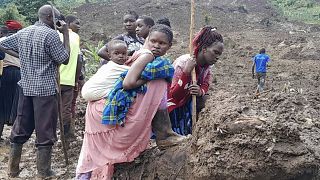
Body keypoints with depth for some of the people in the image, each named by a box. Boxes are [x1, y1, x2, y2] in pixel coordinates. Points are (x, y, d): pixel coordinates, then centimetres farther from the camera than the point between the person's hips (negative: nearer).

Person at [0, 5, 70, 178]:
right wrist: (66, 34, -3)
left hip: (25, 87, 7)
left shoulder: (22, 32, 9)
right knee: (44, 133, 1)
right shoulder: (50, 34, -12)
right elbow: (64, 60, -9)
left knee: (20, 130, 13)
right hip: (45, 89, -7)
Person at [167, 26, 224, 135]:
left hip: (186, 103, 7)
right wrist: (186, 72, -44)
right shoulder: (183, 62, -28)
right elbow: (174, 95, -31)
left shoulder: (207, 66, -7)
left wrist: (200, 92, -35)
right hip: (171, 105, -6)